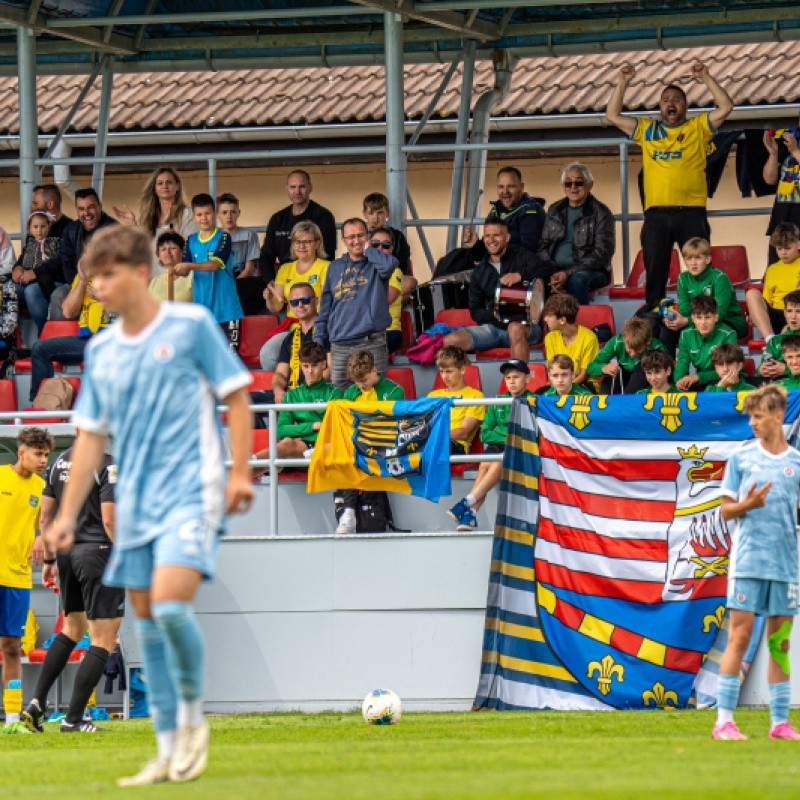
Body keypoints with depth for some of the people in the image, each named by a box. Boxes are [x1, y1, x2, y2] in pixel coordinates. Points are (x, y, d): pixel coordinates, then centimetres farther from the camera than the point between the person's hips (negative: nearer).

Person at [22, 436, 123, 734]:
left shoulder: (59, 462, 9)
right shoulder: (106, 465, -13)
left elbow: (45, 516, 13)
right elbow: (109, 520, -19)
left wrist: (50, 559, 22)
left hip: (68, 553, 8)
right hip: (98, 553, -8)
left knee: (72, 629, 25)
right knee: (104, 641, 0)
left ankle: (37, 702, 17)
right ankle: (73, 719, -3)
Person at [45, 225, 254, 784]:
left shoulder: (191, 324, -3)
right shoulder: (101, 351, 10)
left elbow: (236, 396, 0)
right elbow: (92, 436, 15)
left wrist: (240, 473, -7)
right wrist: (68, 515, 12)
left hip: (191, 492, -6)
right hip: (135, 502, 6)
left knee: (171, 605, -21)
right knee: (146, 620, 5)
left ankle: (193, 717, 2)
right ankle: (170, 751, 12)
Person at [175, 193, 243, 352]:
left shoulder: (223, 238, -5)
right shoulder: (191, 241, 9)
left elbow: (216, 265, -18)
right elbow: (185, 269, 3)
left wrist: (190, 266, -30)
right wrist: (176, 272, -21)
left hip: (225, 306, -5)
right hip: (202, 307, 5)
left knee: (231, 349, -6)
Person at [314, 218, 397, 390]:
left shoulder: (374, 264, 6)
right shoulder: (335, 268, 17)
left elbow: (390, 264, -20)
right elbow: (324, 308, 19)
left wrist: (367, 250, -3)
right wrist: (319, 340, 11)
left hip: (371, 344, -3)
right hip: (339, 346, 4)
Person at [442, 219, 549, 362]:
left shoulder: (522, 257, 7)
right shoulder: (479, 272, 18)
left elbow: (548, 271, -10)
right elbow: (475, 311, 16)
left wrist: (520, 275, -25)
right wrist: (495, 314, -6)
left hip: (525, 324, -4)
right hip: (493, 326, 4)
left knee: (515, 329, -42)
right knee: (450, 341, -19)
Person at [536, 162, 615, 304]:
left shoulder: (601, 213, 1)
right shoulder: (554, 211, 17)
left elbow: (602, 255, -7)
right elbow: (543, 247, 14)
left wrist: (568, 274, -16)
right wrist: (552, 274, -7)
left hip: (591, 272, -4)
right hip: (555, 271, 4)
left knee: (576, 279, -38)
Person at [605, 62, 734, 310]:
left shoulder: (698, 127, 10)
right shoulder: (647, 130, 17)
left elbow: (726, 107, 0)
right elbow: (613, 116, 16)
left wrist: (706, 78, -4)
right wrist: (622, 83, 8)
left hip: (692, 212, -2)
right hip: (656, 213, 2)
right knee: (655, 271, 3)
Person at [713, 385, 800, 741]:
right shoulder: (741, 457, 5)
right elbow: (725, 510, 6)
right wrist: (746, 505, -14)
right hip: (747, 560, -2)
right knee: (740, 635, -7)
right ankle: (724, 720, -6)